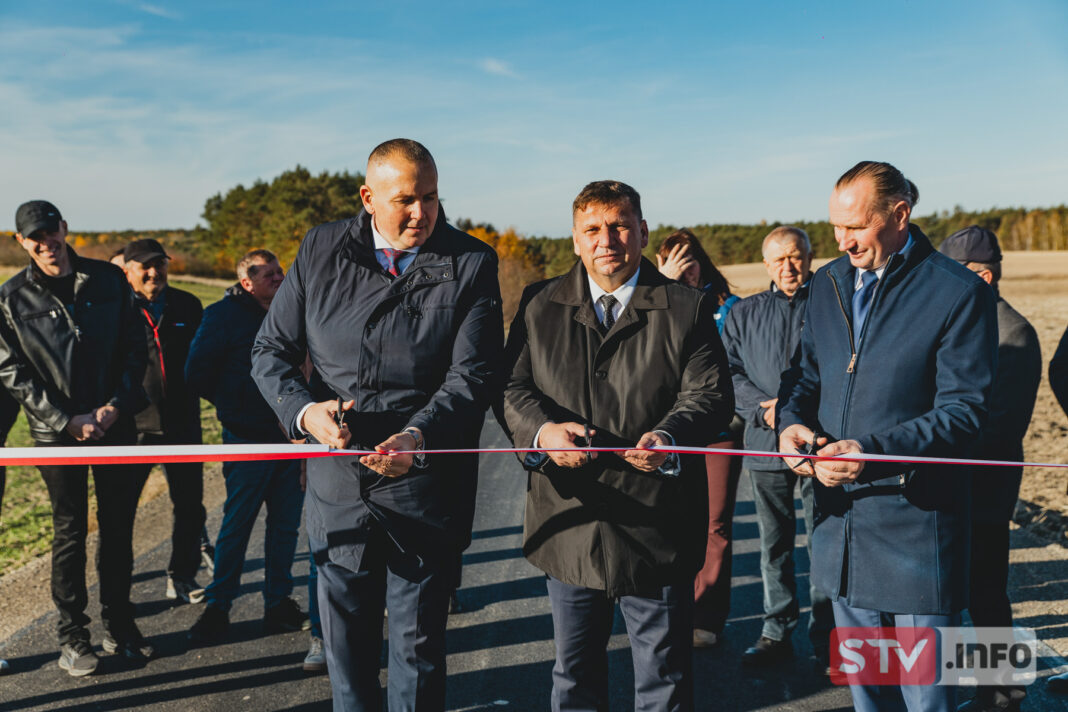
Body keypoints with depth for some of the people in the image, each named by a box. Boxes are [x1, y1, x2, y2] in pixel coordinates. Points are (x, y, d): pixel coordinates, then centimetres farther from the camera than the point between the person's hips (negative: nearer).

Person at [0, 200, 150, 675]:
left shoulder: (108, 280, 2)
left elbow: (135, 348, 4)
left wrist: (116, 406, -7)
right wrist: (68, 421, -10)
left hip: (115, 423, 2)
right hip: (57, 432, -2)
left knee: (118, 525, 8)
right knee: (70, 531, 4)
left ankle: (118, 625, 22)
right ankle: (71, 636, 18)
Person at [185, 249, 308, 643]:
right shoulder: (223, 315, -5)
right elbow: (197, 375, -5)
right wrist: (236, 405, 2)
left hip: (289, 433, 5)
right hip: (247, 438, -5)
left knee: (286, 523, 9)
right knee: (236, 524, 1)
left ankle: (278, 603, 20)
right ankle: (217, 607, 15)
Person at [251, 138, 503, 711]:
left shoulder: (471, 264, -7)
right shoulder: (320, 250, 1)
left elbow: (471, 376, -12)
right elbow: (272, 349, 5)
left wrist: (418, 436, -30)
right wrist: (304, 410, -14)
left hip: (425, 488, -2)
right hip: (337, 487, 3)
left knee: (418, 644, 13)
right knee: (344, 637, 20)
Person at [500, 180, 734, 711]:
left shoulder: (688, 308, 1)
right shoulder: (540, 305, 6)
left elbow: (710, 394, -6)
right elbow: (511, 387, 0)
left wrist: (669, 437, -26)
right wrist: (543, 430, -21)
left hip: (656, 526, -2)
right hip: (568, 524, 2)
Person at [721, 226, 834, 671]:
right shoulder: (744, 313, 13)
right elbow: (729, 372, 6)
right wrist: (765, 408, -9)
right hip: (765, 442, 3)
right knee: (773, 544, 11)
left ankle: (826, 641, 15)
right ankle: (776, 633, 23)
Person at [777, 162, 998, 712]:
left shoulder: (959, 292, -10)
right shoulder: (827, 284, 8)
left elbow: (962, 410, -14)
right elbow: (804, 372, 15)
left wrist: (874, 452, -26)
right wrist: (791, 421, -7)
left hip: (916, 522, -5)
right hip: (839, 518, 5)